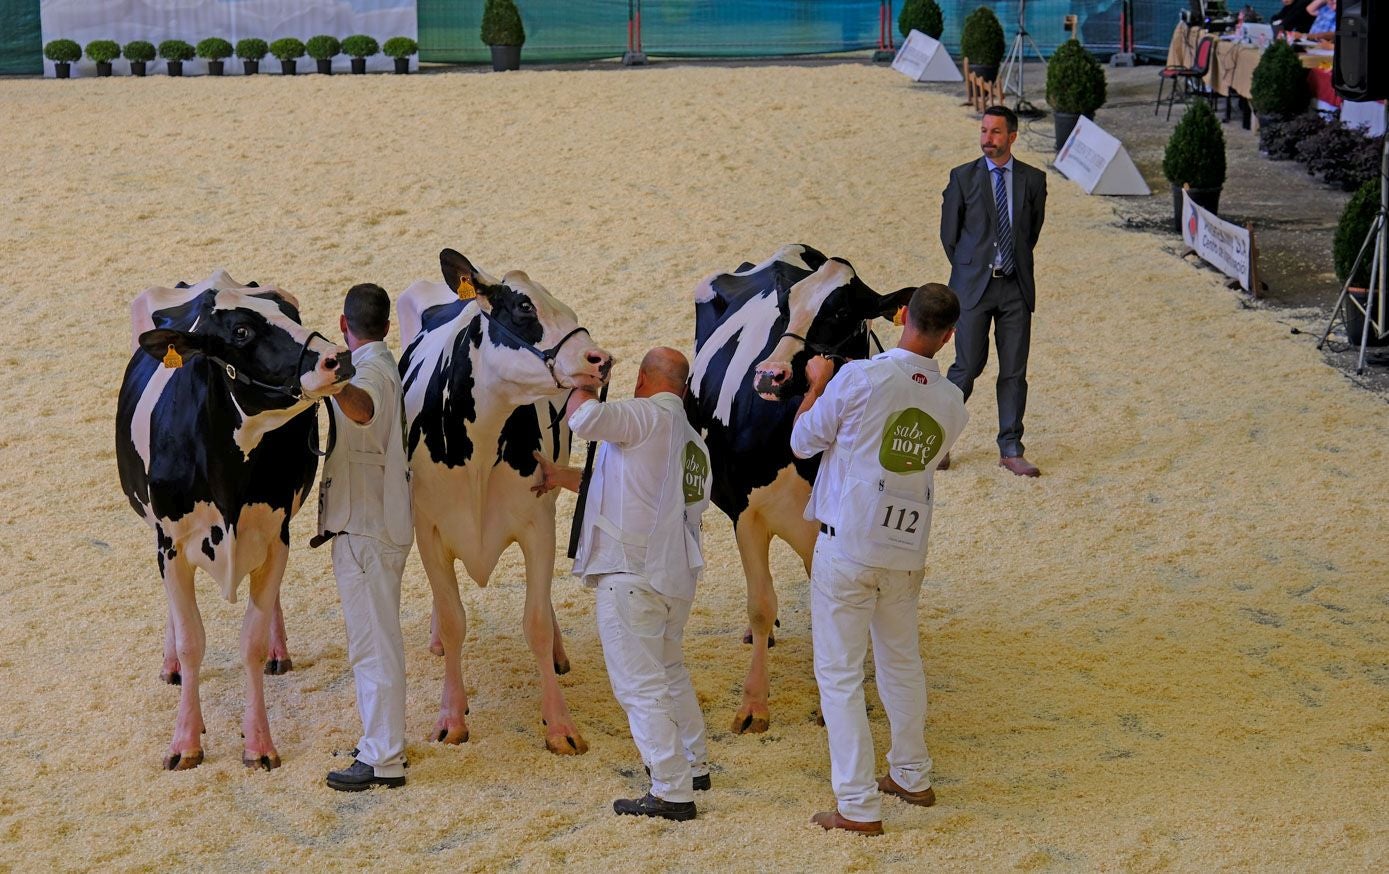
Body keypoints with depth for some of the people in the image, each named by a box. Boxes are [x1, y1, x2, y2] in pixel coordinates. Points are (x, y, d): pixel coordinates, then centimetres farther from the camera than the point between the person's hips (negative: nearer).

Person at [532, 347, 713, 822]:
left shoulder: (647, 415, -10)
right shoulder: (694, 441, 18)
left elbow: (584, 418, -25)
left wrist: (581, 386, -3)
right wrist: (560, 476, 23)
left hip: (632, 573, -9)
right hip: (677, 575, 9)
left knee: (640, 686, -4)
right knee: (669, 670, 26)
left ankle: (673, 792, -4)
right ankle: (694, 765, 37)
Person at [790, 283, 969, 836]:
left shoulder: (860, 379, -15)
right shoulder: (952, 403, -1)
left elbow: (803, 442, -3)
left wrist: (817, 384, 14)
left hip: (847, 547, -5)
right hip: (907, 551, 5)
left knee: (839, 672, 1)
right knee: (902, 661, 23)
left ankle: (857, 806, 0)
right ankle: (912, 777, 36)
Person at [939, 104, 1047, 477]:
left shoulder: (1033, 180, 5)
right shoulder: (963, 177, 0)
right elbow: (949, 233, 6)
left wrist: (1016, 264, 12)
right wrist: (969, 269, 6)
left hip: (1016, 286, 2)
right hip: (973, 285, -2)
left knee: (1015, 371, 4)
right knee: (967, 366, -3)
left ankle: (1011, 450, 12)